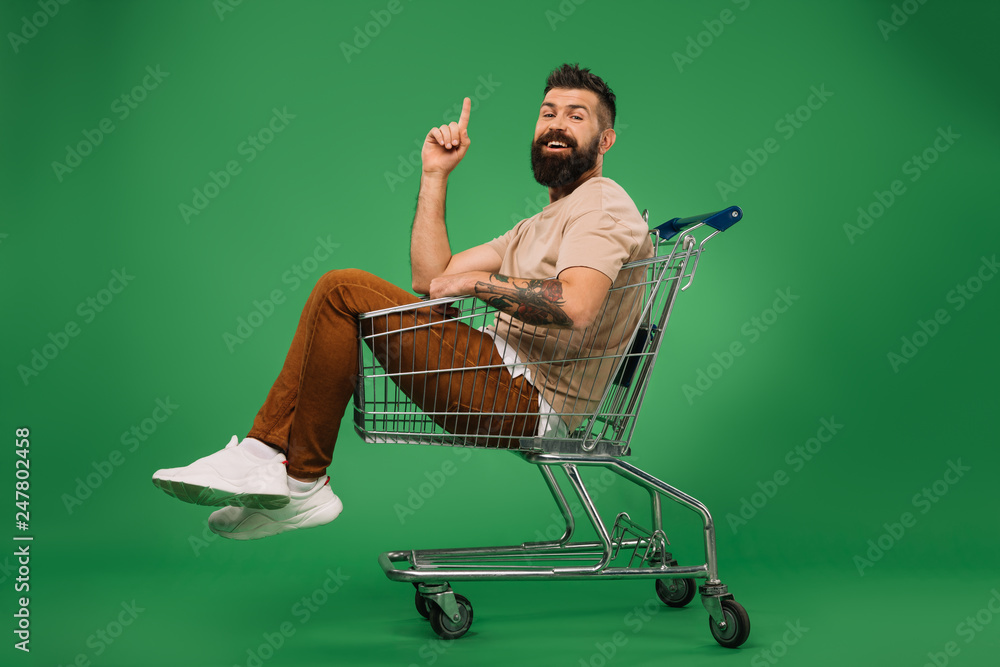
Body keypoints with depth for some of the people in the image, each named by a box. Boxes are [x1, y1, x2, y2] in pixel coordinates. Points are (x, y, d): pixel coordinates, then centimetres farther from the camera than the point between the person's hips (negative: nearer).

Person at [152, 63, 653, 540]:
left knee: (343, 290, -14)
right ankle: (264, 453, 1)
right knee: (339, 293, 11)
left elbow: (574, 308, -26)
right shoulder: (538, 226, 26)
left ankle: (300, 485, -9)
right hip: (508, 385, 10)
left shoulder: (602, 203, -4)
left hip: (531, 401, -10)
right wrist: (435, 174, 17)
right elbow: (431, 277, 18)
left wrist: (477, 281, -13)